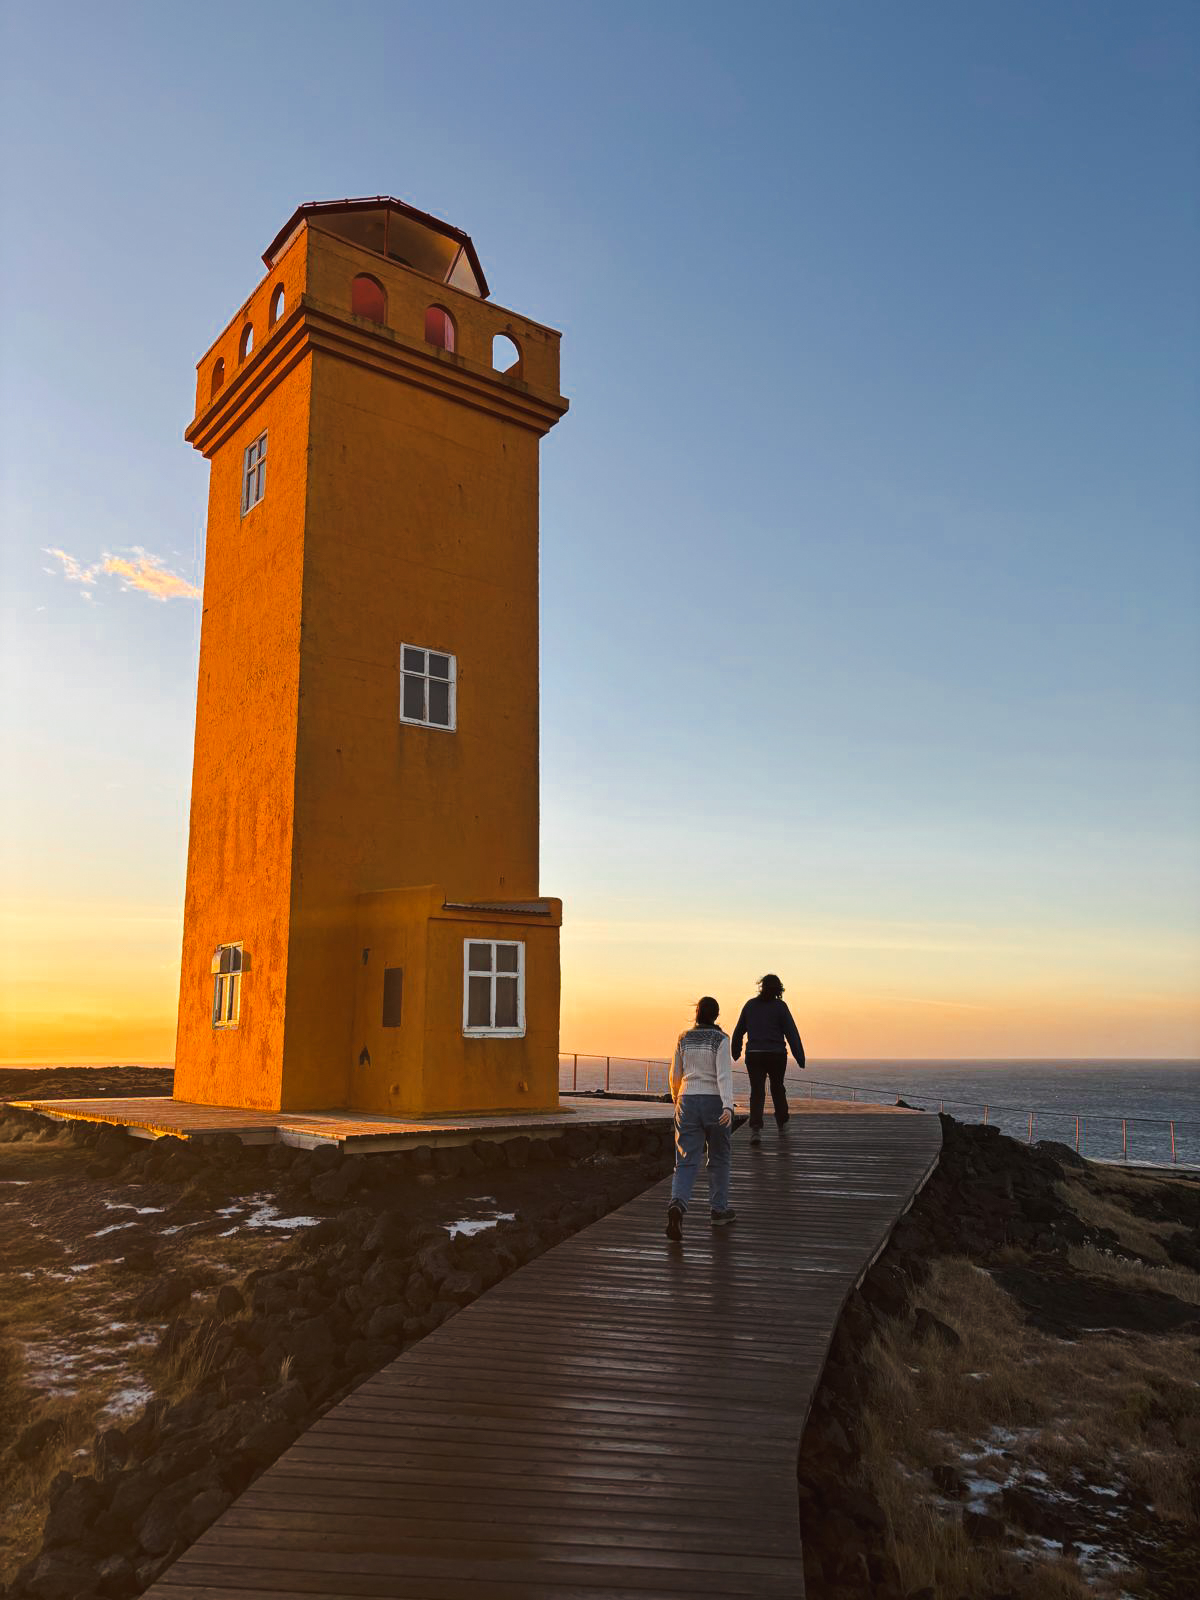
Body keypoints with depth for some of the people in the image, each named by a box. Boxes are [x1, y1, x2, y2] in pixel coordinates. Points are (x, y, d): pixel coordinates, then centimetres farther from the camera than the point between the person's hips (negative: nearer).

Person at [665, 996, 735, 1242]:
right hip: (714, 1101, -2)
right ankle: (719, 1210, 24)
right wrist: (728, 1106, -25)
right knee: (719, 1157, 16)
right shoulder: (720, 1040, -6)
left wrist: (676, 1099, 30)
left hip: (688, 1101, 3)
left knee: (686, 1159, -2)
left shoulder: (683, 1038, 6)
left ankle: (678, 1204, -25)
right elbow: (724, 1075, -17)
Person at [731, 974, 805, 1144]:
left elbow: (738, 1031, 11)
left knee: (757, 1092, -1)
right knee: (777, 1088, 20)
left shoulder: (750, 1005, 5)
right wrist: (800, 1056, -3)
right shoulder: (780, 1006, -3)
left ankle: (756, 1128, -18)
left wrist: (735, 1052, 24)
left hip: (753, 1055, 1)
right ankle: (782, 1123, 32)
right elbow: (792, 1033, -6)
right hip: (776, 1054, -1)